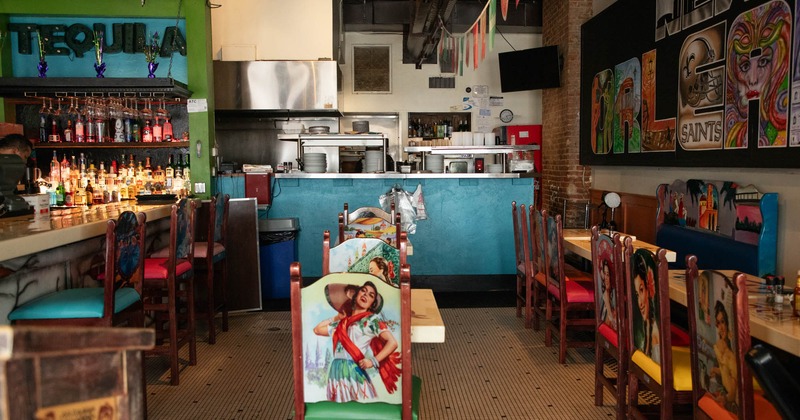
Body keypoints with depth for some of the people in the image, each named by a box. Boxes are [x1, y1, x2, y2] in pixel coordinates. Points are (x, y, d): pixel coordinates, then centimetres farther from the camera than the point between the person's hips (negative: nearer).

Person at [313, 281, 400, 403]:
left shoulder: (373, 319, 3)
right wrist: (337, 317, 24)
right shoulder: (343, 322, 19)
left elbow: (392, 342, -7)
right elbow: (317, 329, 25)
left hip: (354, 371, -5)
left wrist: (373, 361, -15)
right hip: (336, 372, 5)